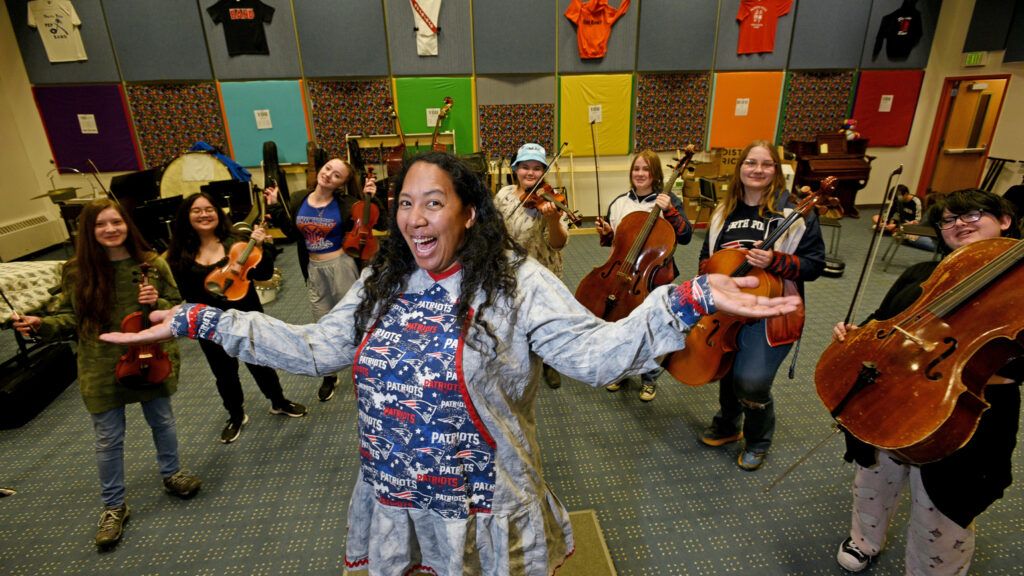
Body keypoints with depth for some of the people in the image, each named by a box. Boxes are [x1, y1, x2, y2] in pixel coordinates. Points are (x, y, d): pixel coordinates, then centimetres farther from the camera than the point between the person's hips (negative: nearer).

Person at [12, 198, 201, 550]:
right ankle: (113, 507, 29)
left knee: (162, 421, 19)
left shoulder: (152, 264, -7)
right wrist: (42, 325, -18)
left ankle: (172, 474, 44)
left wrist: (158, 303, -21)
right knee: (108, 439, 10)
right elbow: (72, 318, 1)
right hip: (102, 369, 0)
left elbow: (178, 308, -1)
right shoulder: (76, 272, -7)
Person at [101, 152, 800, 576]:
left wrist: (690, 299, -34)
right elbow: (314, 347, 2)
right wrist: (198, 320, 0)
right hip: (393, 497, 5)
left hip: (481, 504, -4)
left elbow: (595, 353, -22)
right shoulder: (382, 284, -1)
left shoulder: (516, 281, -17)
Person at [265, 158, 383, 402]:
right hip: (314, 270, 5)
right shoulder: (298, 200, 1)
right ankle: (330, 376, 32)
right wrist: (275, 206, 2)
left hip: (341, 266, -4)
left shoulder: (345, 204, -12)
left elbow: (376, 223, -14)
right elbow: (292, 233, 6)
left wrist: (371, 199, -24)